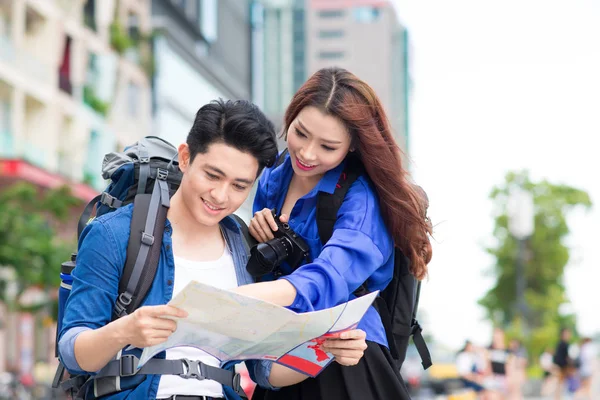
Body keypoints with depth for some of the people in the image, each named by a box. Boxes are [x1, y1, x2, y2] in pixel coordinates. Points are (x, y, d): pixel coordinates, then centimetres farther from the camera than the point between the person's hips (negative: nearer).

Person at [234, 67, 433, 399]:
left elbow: (327, 278, -36)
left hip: (345, 365, -6)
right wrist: (257, 239, -9)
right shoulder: (273, 175, 3)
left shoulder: (361, 199, -17)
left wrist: (229, 298, -53)